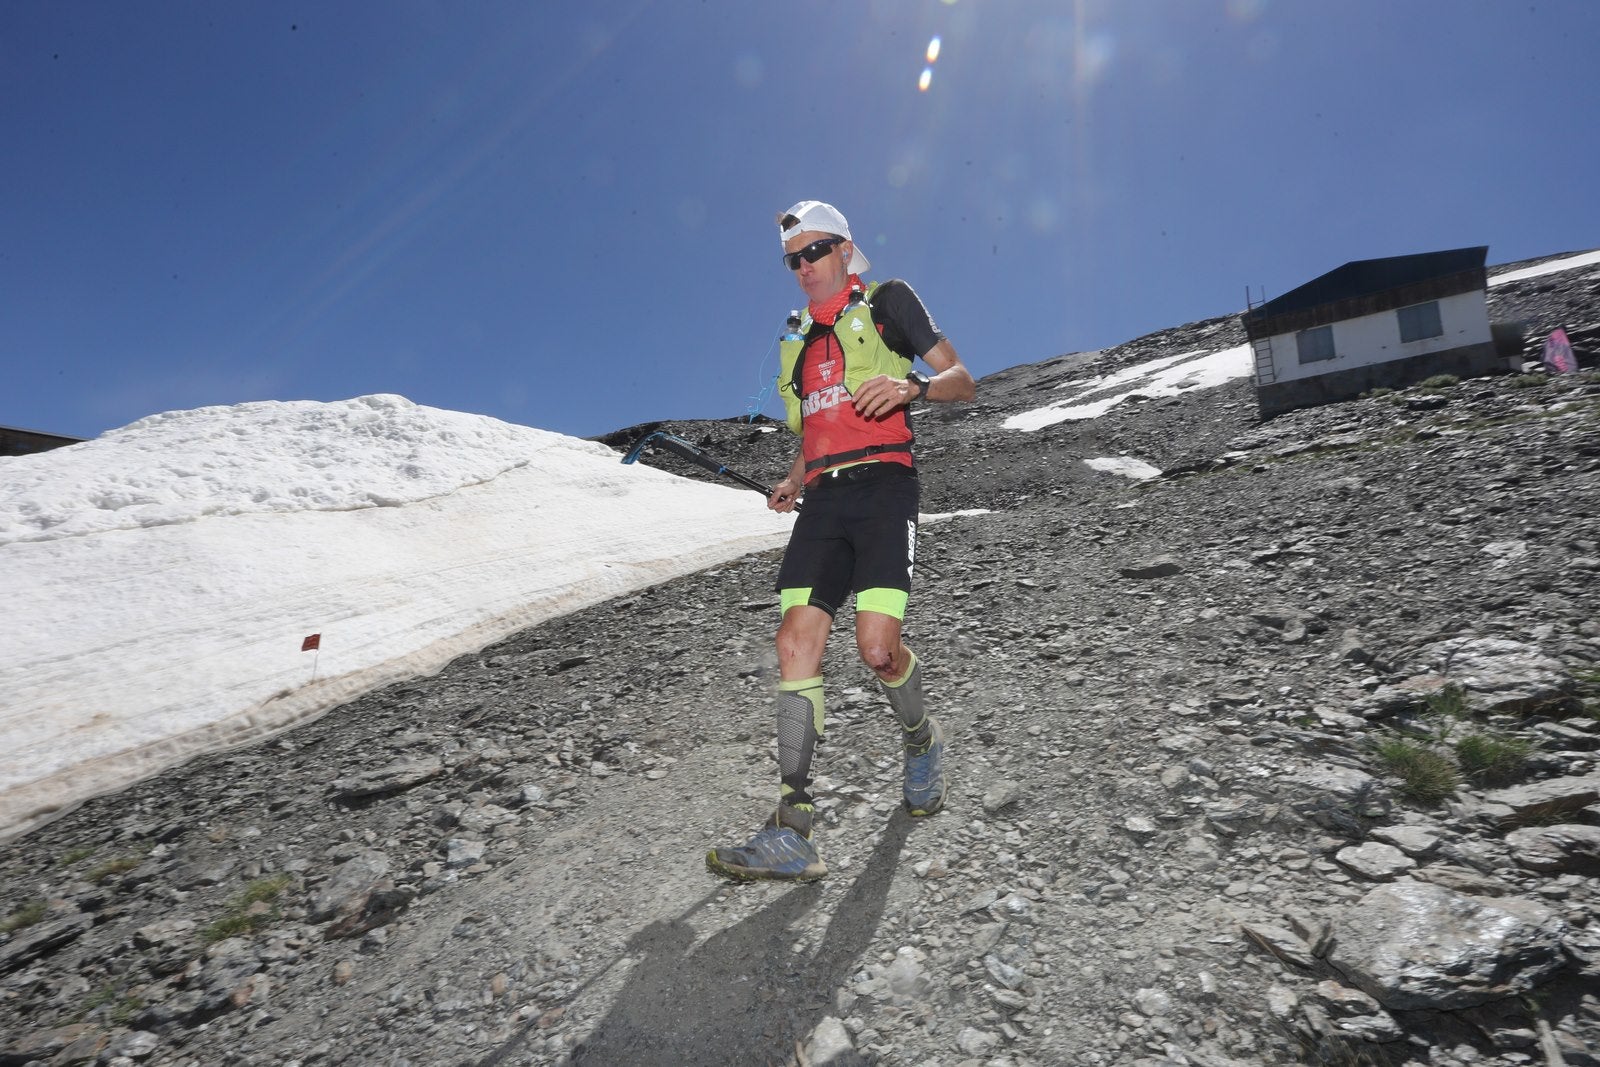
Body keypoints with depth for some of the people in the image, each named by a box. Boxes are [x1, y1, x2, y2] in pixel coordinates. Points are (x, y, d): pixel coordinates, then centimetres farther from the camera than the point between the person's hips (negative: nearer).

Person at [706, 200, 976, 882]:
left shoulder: (887, 302, 11)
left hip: (882, 484, -5)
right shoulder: (799, 338, 28)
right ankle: (792, 833, -9)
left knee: (878, 647, -17)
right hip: (823, 497, 5)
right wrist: (794, 481, 14)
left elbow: (962, 381, 6)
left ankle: (921, 741, 19)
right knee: (796, 641, -11)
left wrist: (909, 386, -15)